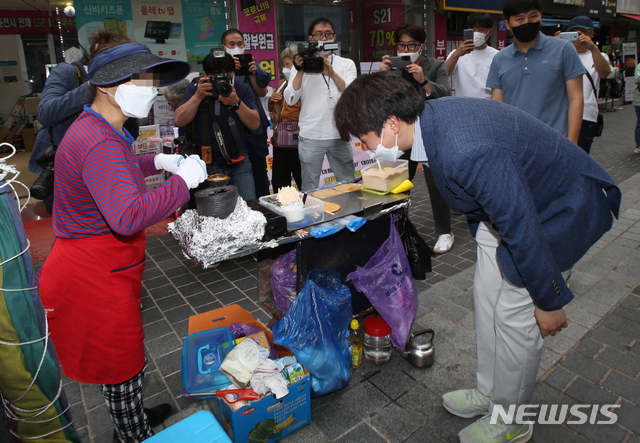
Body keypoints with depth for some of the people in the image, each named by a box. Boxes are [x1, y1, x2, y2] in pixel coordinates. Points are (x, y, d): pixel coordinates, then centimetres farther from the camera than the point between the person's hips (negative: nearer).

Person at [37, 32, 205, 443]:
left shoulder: (97, 131, 8)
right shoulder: (98, 142, -27)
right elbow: (129, 216, -38)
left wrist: (156, 161, 14)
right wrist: (182, 180, -28)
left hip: (99, 268, 10)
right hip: (94, 279, -10)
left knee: (122, 358, 26)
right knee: (122, 366, 11)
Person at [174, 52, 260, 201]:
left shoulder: (243, 90, 3)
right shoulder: (195, 88, 2)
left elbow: (255, 124, -7)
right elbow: (179, 121, -8)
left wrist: (236, 103, -21)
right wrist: (198, 96, -17)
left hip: (238, 163, 1)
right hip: (206, 164, 0)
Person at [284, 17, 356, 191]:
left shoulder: (347, 64, 11)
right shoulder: (301, 64, 9)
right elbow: (290, 100, -3)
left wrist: (332, 73, -22)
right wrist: (300, 71, -14)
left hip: (339, 135, 1)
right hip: (310, 136, -1)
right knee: (309, 189, 5)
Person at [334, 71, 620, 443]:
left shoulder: (467, 153, -40)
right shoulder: (431, 116, -11)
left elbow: (522, 229, -31)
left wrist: (549, 301, -18)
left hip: (563, 208, -8)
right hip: (512, 198, 9)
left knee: (514, 313, -1)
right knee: (487, 296, 13)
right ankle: (490, 393, 34)